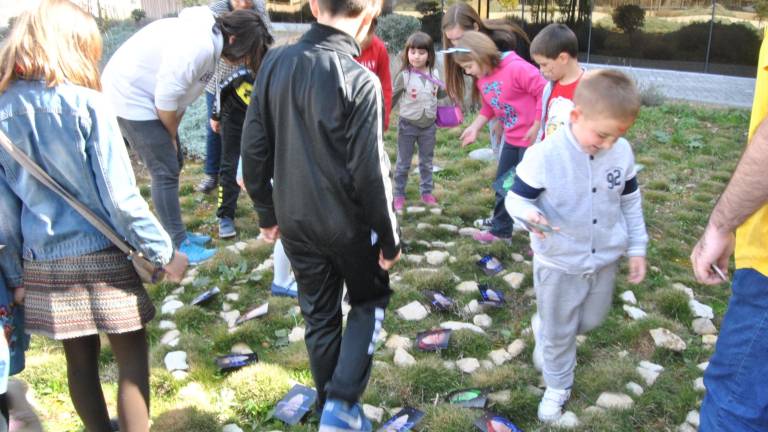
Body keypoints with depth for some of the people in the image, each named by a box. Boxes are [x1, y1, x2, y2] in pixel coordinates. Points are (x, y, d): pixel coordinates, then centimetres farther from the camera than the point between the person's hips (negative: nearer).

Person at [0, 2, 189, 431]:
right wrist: (164, 252, -7)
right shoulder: (87, 103, -14)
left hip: (43, 263, 5)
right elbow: (120, 196, -15)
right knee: (132, 354, 8)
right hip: (101, 255, -5)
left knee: (80, 360, 17)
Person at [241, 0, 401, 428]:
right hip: (348, 222, -4)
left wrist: (267, 211, 13)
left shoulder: (275, 62, -4)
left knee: (318, 315, 20)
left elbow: (254, 147, 1)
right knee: (369, 301, 20)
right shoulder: (360, 80, -20)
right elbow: (370, 172, -19)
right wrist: (390, 237, -6)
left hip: (295, 220, 5)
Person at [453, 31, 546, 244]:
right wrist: (474, 127, 4)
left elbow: (545, 93, -23)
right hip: (511, 139, 8)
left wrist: (536, 128, -20)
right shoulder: (482, 79, 3)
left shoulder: (516, 68, -24)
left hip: (532, 138, -8)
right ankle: (500, 229, 32)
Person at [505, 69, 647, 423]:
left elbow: (630, 201, 3)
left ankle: (544, 326, 54)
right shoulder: (544, 155, -26)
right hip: (559, 263, -4)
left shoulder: (622, 152, -10)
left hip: (605, 259, 4)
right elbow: (517, 197, -17)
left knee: (591, 320, 25)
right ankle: (557, 386, 38)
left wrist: (636, 248, 6)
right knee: (558, 332, 14)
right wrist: (528, 214, -40)